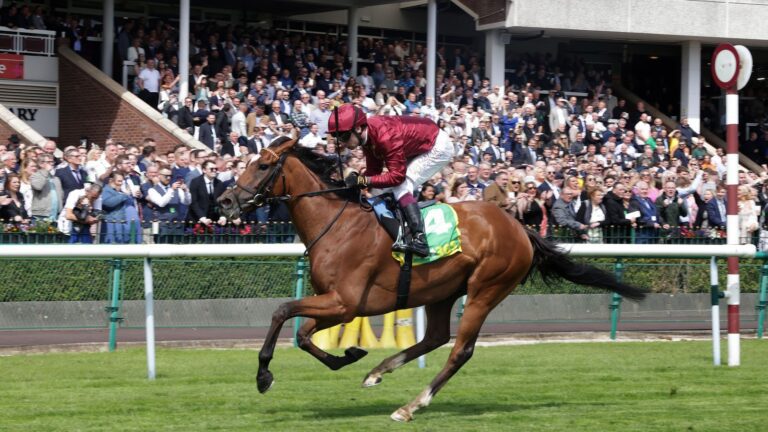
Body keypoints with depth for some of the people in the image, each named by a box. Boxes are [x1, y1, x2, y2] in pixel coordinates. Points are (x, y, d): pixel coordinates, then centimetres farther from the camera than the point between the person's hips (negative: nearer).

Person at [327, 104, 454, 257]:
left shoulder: (385, 137, -34)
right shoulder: (368, 135, -7)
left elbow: (396, 176, -33)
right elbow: (373, 171, 0)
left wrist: (362, 180, -35)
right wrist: (355, 179, -18)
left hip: (438, 147, -9)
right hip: (420, 147, 9)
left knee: (401, 186, -20)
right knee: (388, 188, 8)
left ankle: (419, 240, -27)